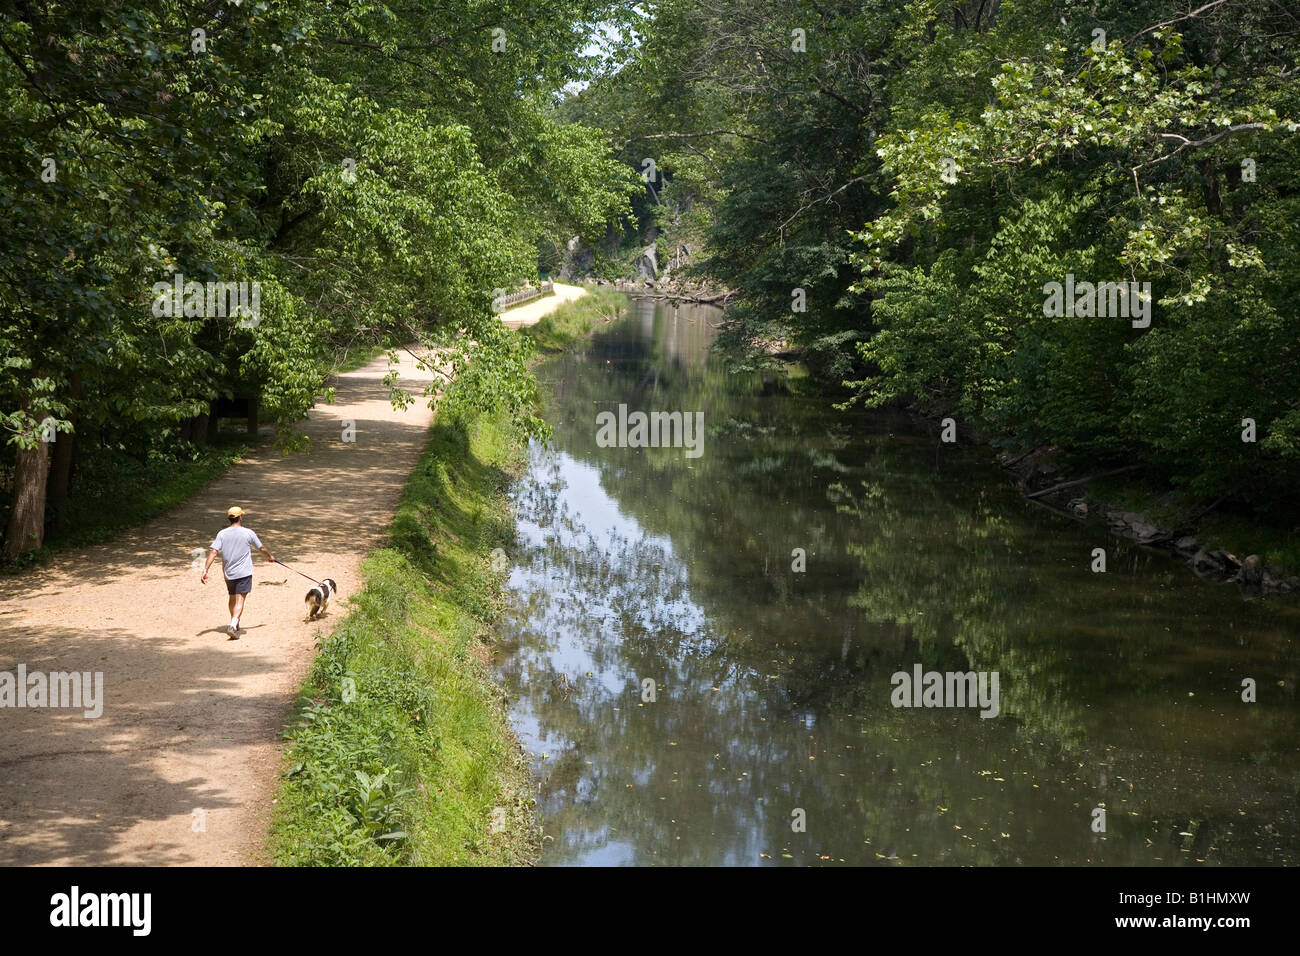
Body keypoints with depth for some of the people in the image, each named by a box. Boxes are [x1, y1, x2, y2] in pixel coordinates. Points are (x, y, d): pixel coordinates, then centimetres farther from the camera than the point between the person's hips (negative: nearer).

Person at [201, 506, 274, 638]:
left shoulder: (222, 534, -1)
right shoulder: (248, 533, -5)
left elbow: (213, 552, -10)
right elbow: (261, 548, 8)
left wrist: (205, 570, -11)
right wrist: (270, 556, 28)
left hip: (228, 573, 4)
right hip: (244, 573, -4)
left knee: (232, 598, 20)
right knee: (240, 600, -7)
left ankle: (235, 624, 34)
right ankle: (233, 625, -25)